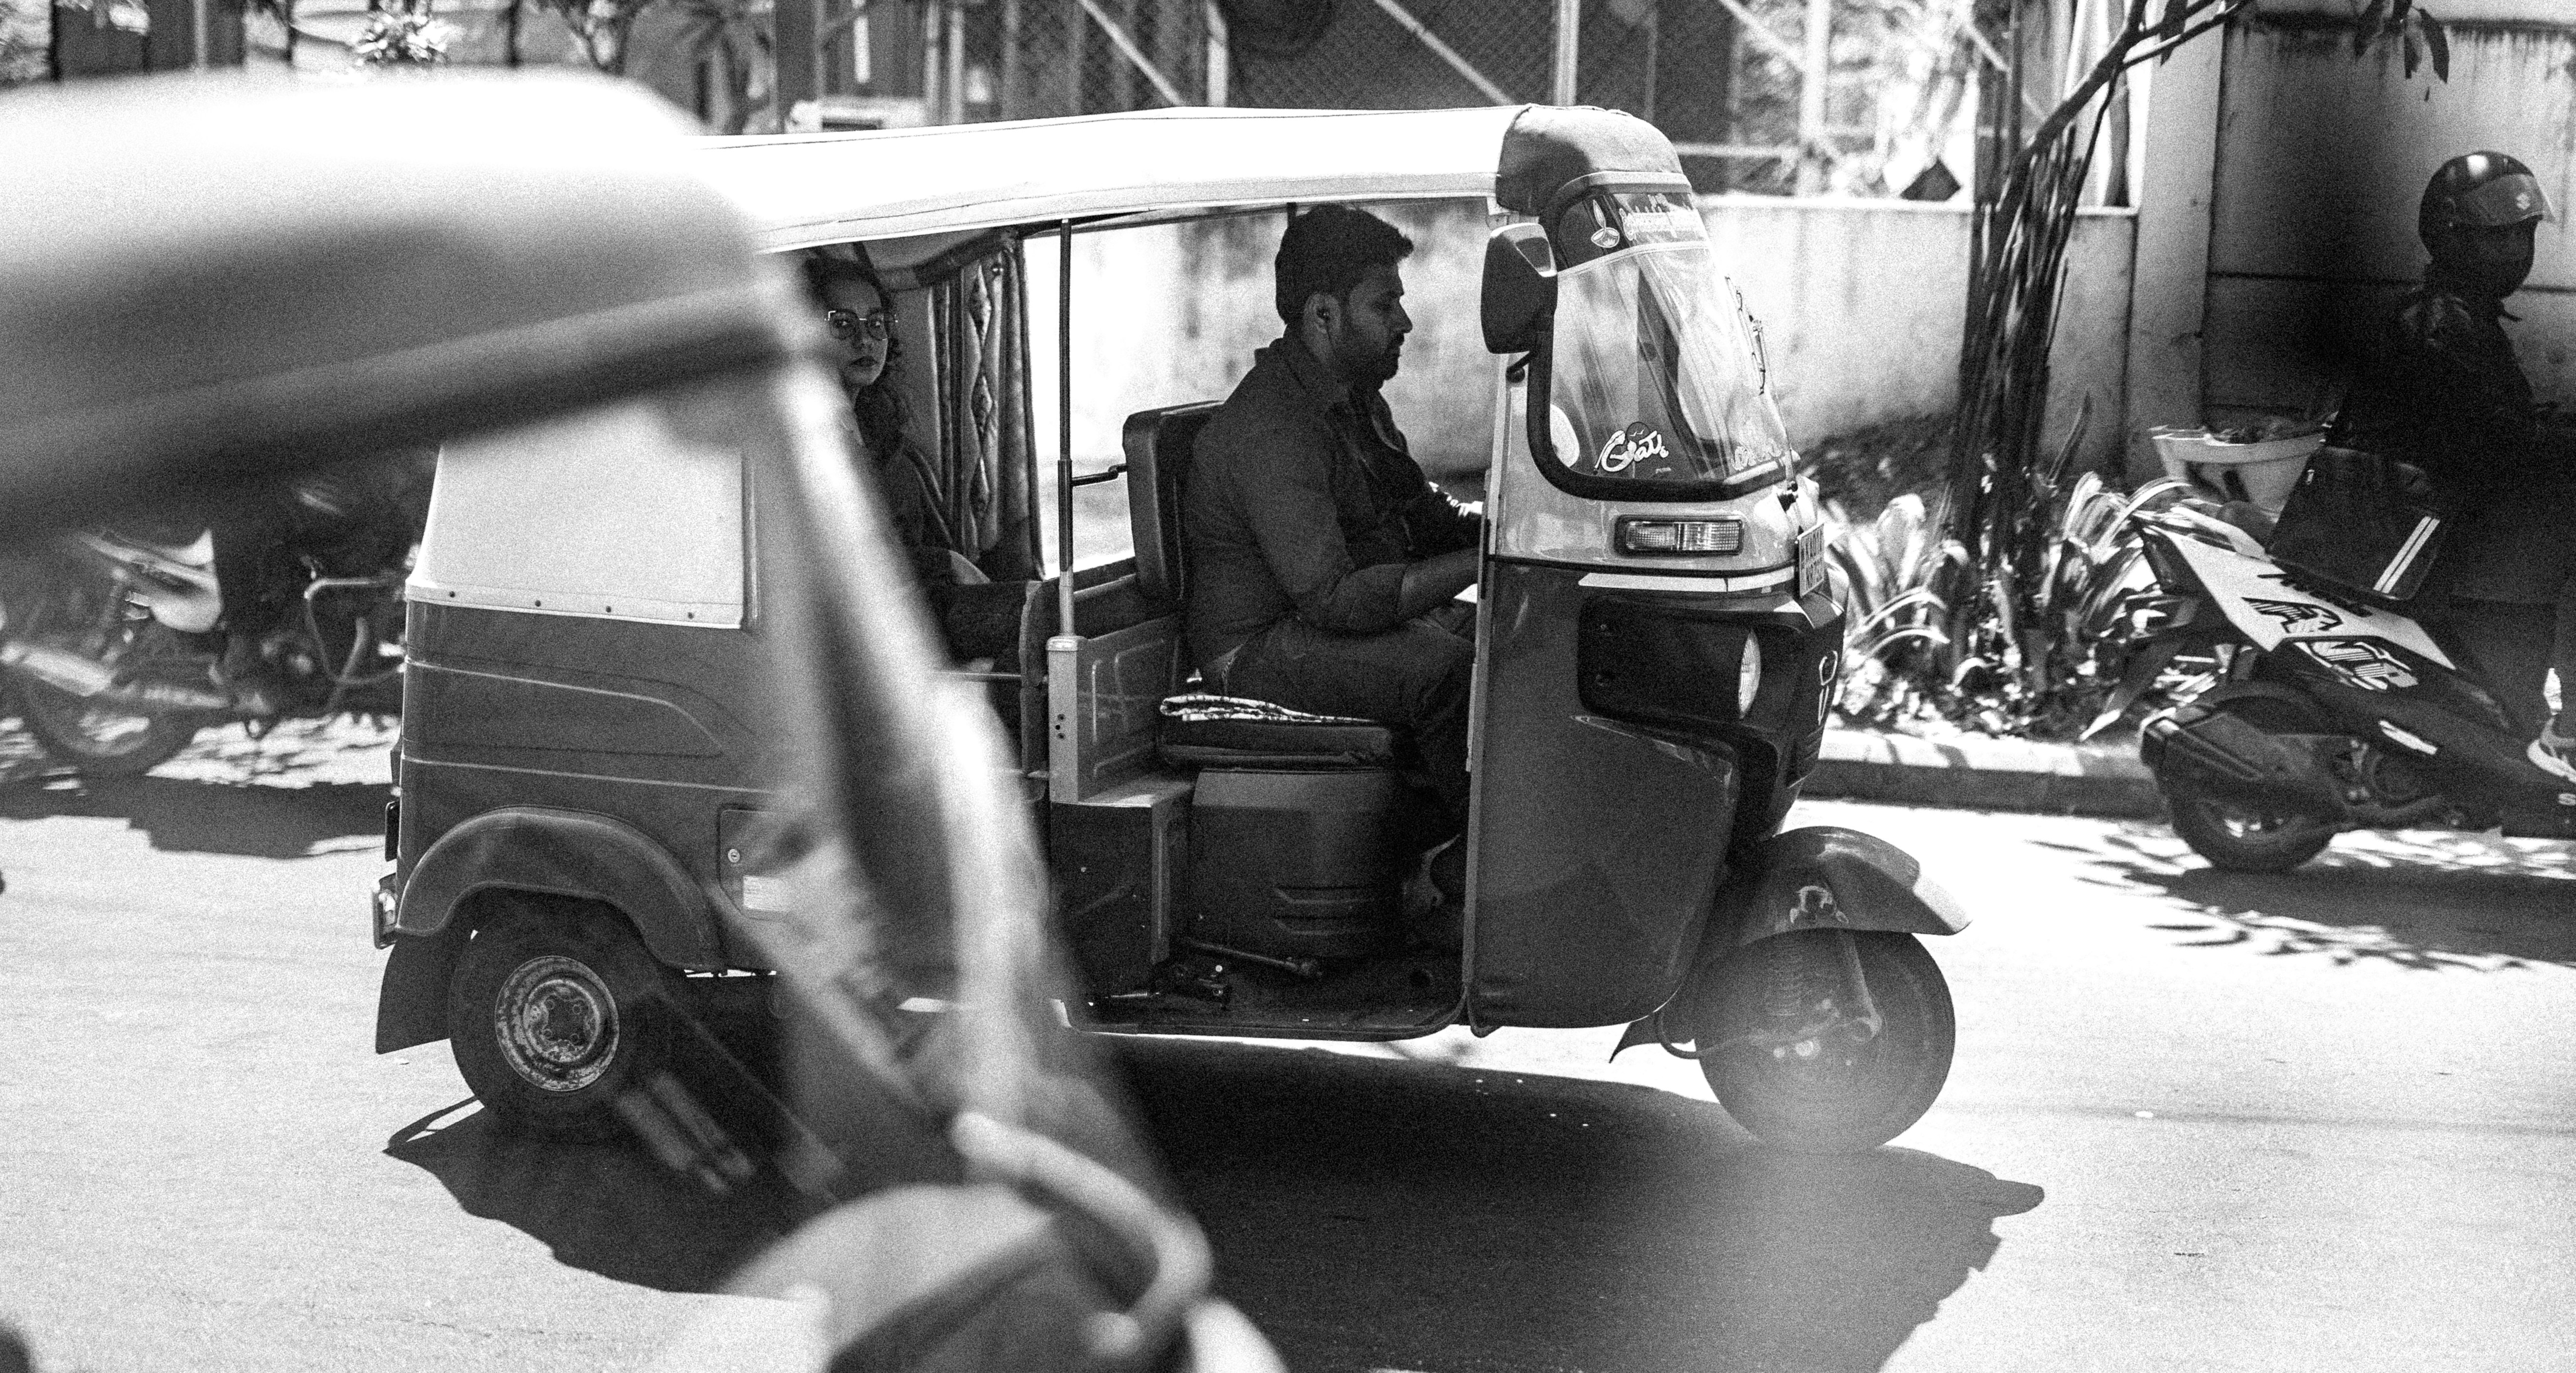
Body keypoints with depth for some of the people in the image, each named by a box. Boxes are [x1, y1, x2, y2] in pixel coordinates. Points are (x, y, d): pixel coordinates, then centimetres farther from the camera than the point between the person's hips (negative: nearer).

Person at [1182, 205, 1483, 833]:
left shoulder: (1356, 397, 11)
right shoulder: (1270, 431, -23)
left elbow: (1421, 511, 20)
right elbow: (1334, 598, -30)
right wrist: (1477, 563, -30)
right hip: (1262, 648, -10)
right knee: (1447, 669, -31)